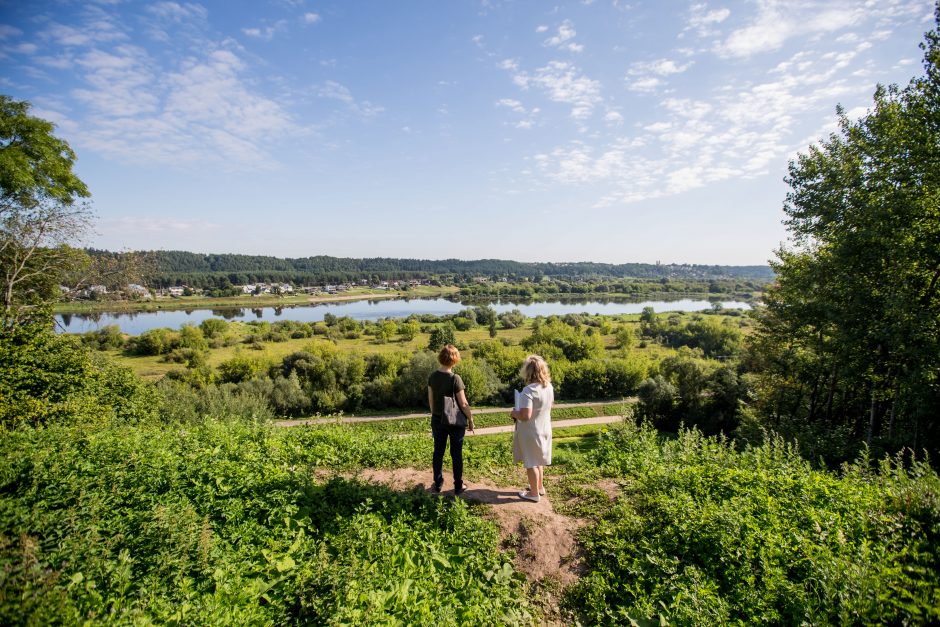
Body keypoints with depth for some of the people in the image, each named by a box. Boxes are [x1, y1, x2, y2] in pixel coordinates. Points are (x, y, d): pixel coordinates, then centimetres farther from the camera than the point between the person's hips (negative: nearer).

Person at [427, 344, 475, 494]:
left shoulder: (432, 376, -6)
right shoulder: (455, 378, -21)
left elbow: (430, 400, 4)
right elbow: (463, 404, -17)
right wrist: (470, 420, -3)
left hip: (437, 420, 4)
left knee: (438, 452, 16)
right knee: (456, 454, 10)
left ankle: (438, 484, 28)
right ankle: (458, 486, 21)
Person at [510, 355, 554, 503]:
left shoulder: (528, 390, -29)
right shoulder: (549, 387, -4)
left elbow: (525, 416, -31)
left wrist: (515, 413, -13)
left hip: (530, 432, -7)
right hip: (544, 429, 8)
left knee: (531, 463, 10)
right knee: (538, 460, 25)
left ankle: (534, 493, 24)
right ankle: (540, 487, 40)